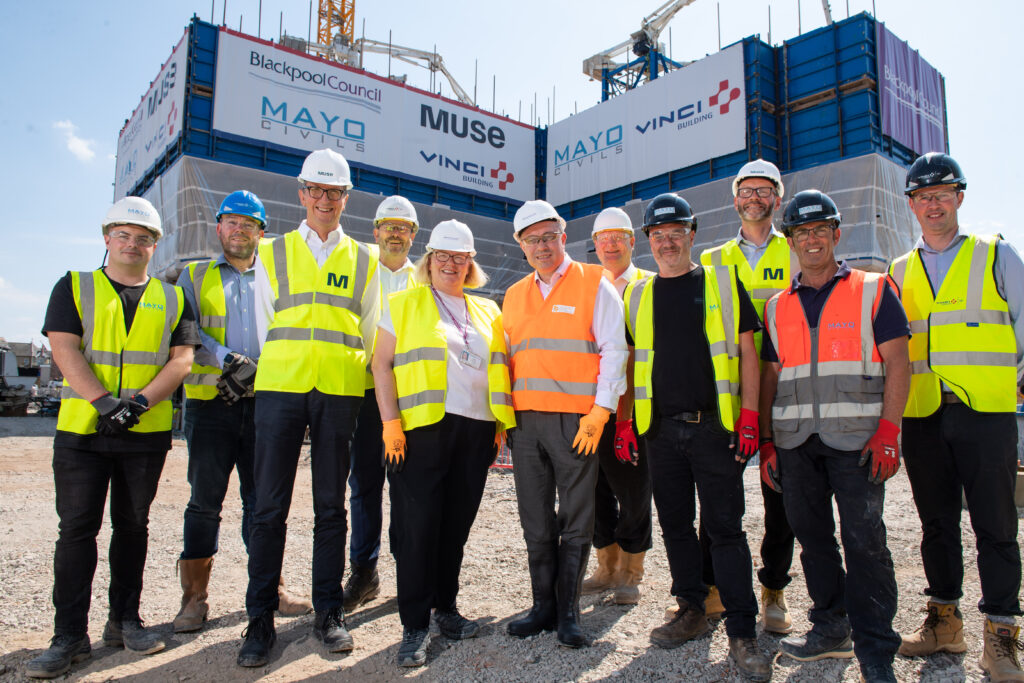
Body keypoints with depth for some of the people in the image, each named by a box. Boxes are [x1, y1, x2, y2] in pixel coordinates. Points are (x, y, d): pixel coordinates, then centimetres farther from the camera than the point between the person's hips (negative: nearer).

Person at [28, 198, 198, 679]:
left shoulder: (172, 298, 10)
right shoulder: (74, 288, 8)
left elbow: (181, 360, 0)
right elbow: (64, 350, -4)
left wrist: (139, 400, -15)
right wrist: (103, 401, -18)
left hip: (147, 433, 1)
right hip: (82, 428, -1)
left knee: (133, 526, 9)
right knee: (76, 528, -1)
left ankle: (124, 621, 21)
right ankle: (70, 636, 8)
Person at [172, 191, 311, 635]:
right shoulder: (195, 276, 13)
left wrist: (254, 369, -7)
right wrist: (228, 360, -16)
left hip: (263, 401, 2)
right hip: (210, 402, -1)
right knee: (205, 500, 1)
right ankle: (195, 596, 12)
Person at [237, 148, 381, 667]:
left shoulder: (364, 260, 13)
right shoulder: (272, 253, 13)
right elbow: (265, 326, 14)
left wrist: (357, 381, 11)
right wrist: (287, 372, 10)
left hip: (341, 392, 0)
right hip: (280, 388, 0)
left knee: (331, 506, 5)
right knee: (269, 506, 0)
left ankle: (328, 613, 16)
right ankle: (260, 620, 11)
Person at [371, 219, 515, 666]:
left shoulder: (487, 311, 17)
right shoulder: (404, 304, 6)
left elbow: (501, 366, 18)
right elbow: (381, 364, 0)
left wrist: (502, 423, 8)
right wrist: (391, 422, -9)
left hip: (476, 431, 4)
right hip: (422, 429, -4)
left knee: (457, 524, 10)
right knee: (418, 526, -2)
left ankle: (445, 607, 26)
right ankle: (414, 625, 9)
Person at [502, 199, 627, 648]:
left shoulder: (594, 284, 1)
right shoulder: (514, 296, 17)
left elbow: (613, 351, -4)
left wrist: (600, 412, -12)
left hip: (576, 421, -4)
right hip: (525, 421, 5)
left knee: (576, 521, 3)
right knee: (536, 522, 10)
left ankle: (568, 612, 16)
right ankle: (543, 605, 23)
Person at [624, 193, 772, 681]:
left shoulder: (723, 283, 4)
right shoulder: (637, 295, 11)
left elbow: (746, 353, 2)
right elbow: (631, 361, 14)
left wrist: (749, 416, -6)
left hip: (715, 425, -3)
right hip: (660, 429, 3)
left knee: (725, 527, -1)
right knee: (675, 524, 11)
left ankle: (741, 633, 8)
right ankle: (691, 613, 26)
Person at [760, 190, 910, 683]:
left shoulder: (873, 290, 4)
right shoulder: (777, 307, 14)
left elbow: (897, 363, -1)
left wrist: (888, 432, -12)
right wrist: (767, 443, 7)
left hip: (856, 438, -4)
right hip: (795, 440, 4)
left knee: (864, 541, -3)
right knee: (812, 536, 10)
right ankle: (831, 627, 26)